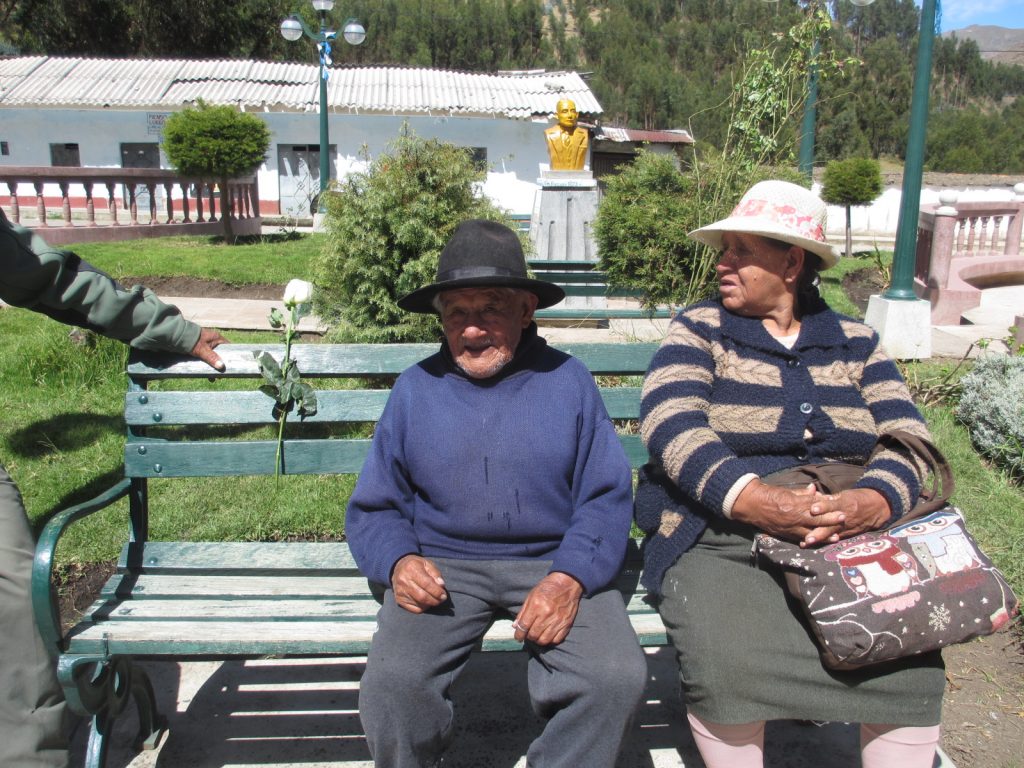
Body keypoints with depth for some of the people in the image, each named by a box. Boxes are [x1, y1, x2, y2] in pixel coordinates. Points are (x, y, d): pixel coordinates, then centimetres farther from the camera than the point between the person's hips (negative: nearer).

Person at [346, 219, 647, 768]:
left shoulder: (568, 380, 5)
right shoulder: (414, 390, 8)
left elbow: (606, 496, 1)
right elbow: (374, 508, 11)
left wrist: (570, 578, -17)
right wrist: (398, 561, -12)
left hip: (553, 561, 0)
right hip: (443, 567, 1)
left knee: (617, 677, -24)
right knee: (391, 684, -25)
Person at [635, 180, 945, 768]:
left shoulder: (857, 342, 13)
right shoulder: (700, 329, 4)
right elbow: (672, 429, -12)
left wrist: (870, 503, -22)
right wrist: (757, 502, -28)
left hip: (850, 545, 3)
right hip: (719, 541, -2)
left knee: (915, 668, -20)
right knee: (728, 667, -28)